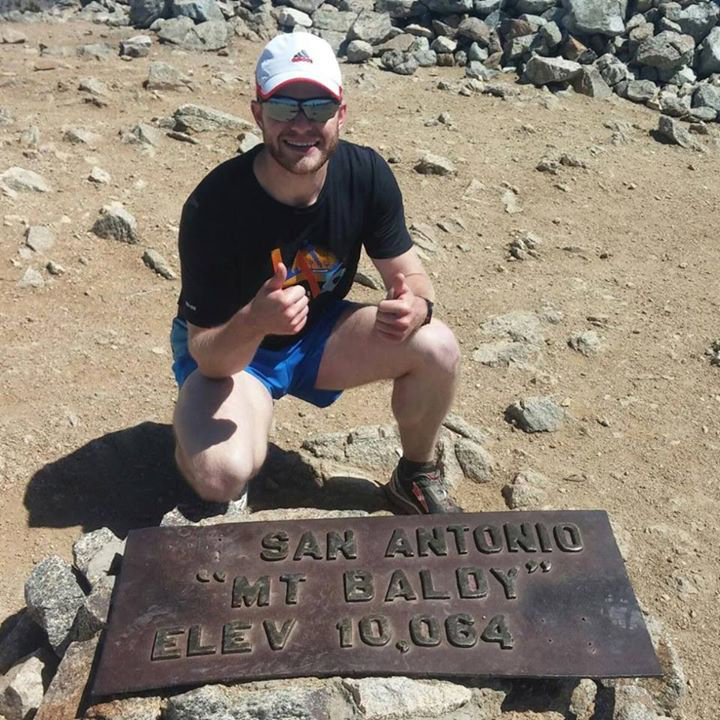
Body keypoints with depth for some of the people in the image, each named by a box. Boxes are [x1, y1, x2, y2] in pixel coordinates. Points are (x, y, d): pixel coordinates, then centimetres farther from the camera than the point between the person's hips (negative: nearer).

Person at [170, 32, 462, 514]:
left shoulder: (366, 174, -17)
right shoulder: (214, 206, -29)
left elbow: (409, 275, -8)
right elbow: (208, 356, -25)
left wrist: (416, 305, -34)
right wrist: (254, 322, -48)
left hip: (318, 333, 4)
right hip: (227, 349, -4)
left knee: (437, 348, -20)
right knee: (223, 476, -32)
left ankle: (416, 479, 8)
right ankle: (194, 429, 9)